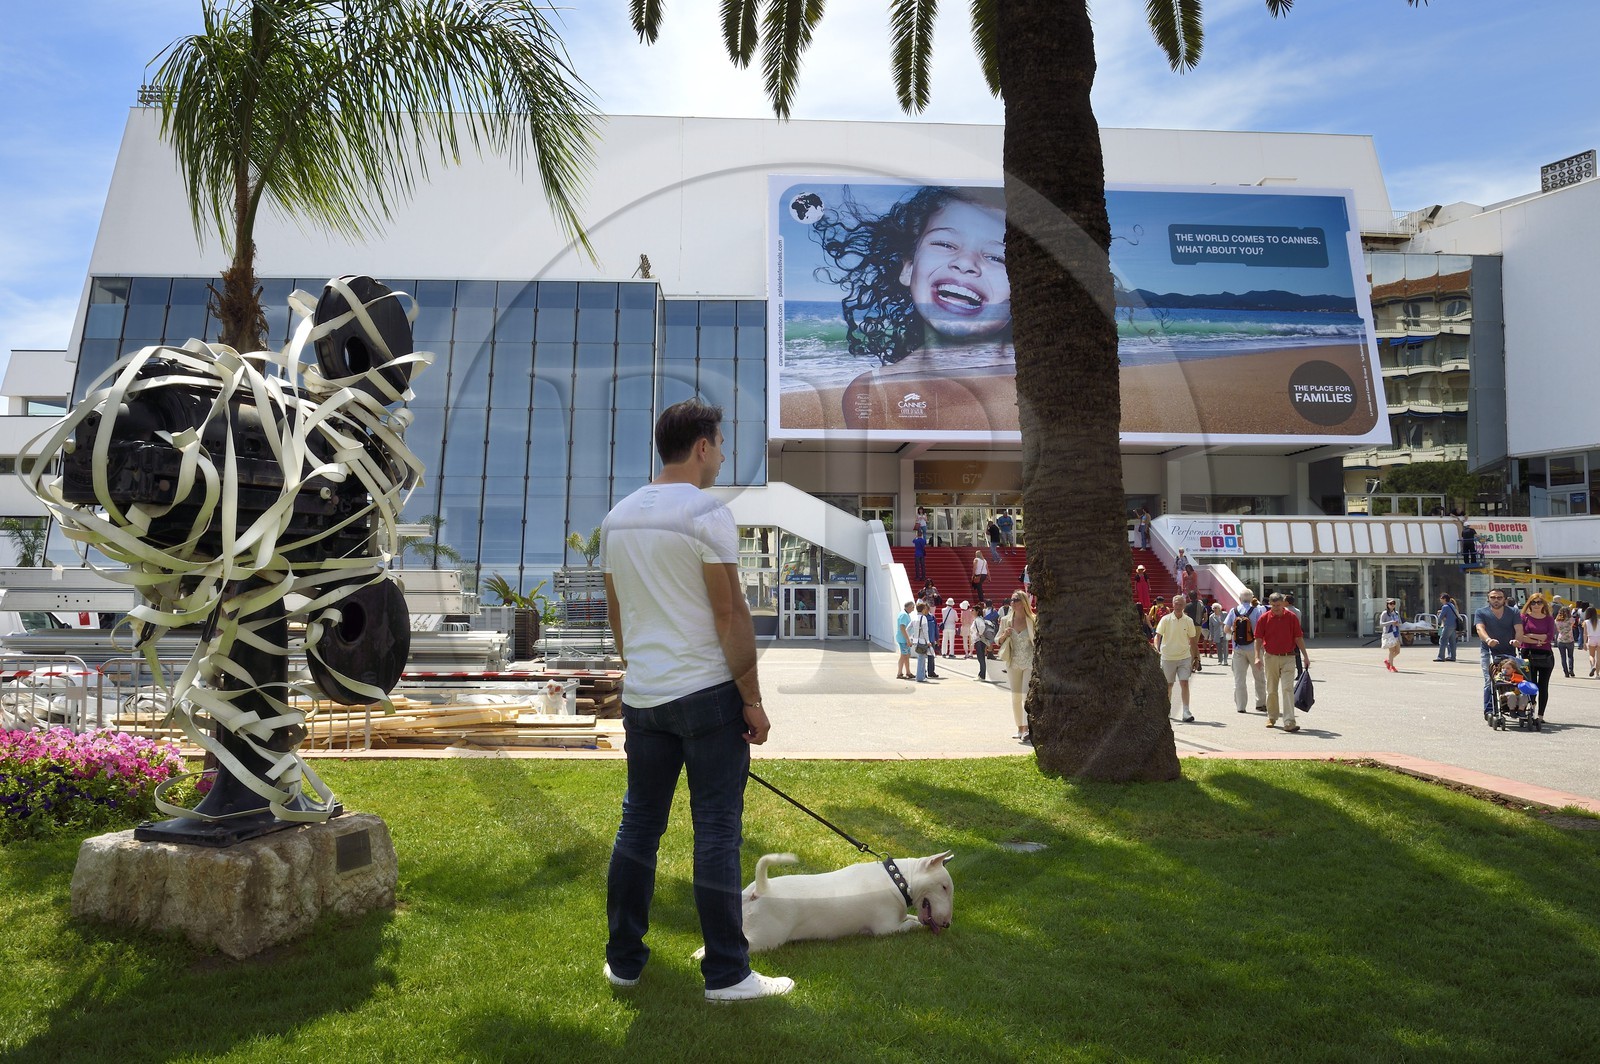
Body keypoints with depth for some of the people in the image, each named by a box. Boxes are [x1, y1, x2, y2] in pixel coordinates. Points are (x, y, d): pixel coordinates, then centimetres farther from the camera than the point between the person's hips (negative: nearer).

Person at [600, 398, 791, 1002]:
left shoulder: (618, 518, 10)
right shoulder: (707, 514, -12)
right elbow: (731, 614, -14)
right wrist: (752, 701, -8)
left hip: (642, 697, 7)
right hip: (707, 693, -6)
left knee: (638, 825, 14)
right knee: (716, 832, 1)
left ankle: (624, 959, 24)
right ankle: (726, 974, 10)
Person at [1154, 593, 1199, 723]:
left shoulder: (1188, 621, 1)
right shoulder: (1165, 620, -5)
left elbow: (1192, 640, 11)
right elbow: (1158, 635, -6)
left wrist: (1194, 657, 14)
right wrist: (1157, 649, -22)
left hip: (1184, 657, 1)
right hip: (1168, 657, -1)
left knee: (1184, 683, -10)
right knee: (1168, 685, 10)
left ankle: (1186, 712, -10)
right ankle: (1167, 707, 30)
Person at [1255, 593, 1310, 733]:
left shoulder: (1291, 617, -1)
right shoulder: (1264, 618, -1)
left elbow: (1298, 638, 5)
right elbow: (1258, 639, 0)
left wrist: (1305, 656, 5)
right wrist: (1258, 656, -10)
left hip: (1288, 658, -1)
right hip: (1270, 657, 1)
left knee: (1287, 688, -10)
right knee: (1271, 690, 11)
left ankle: (1289, 722, -13)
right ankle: (1271, 717, 28)